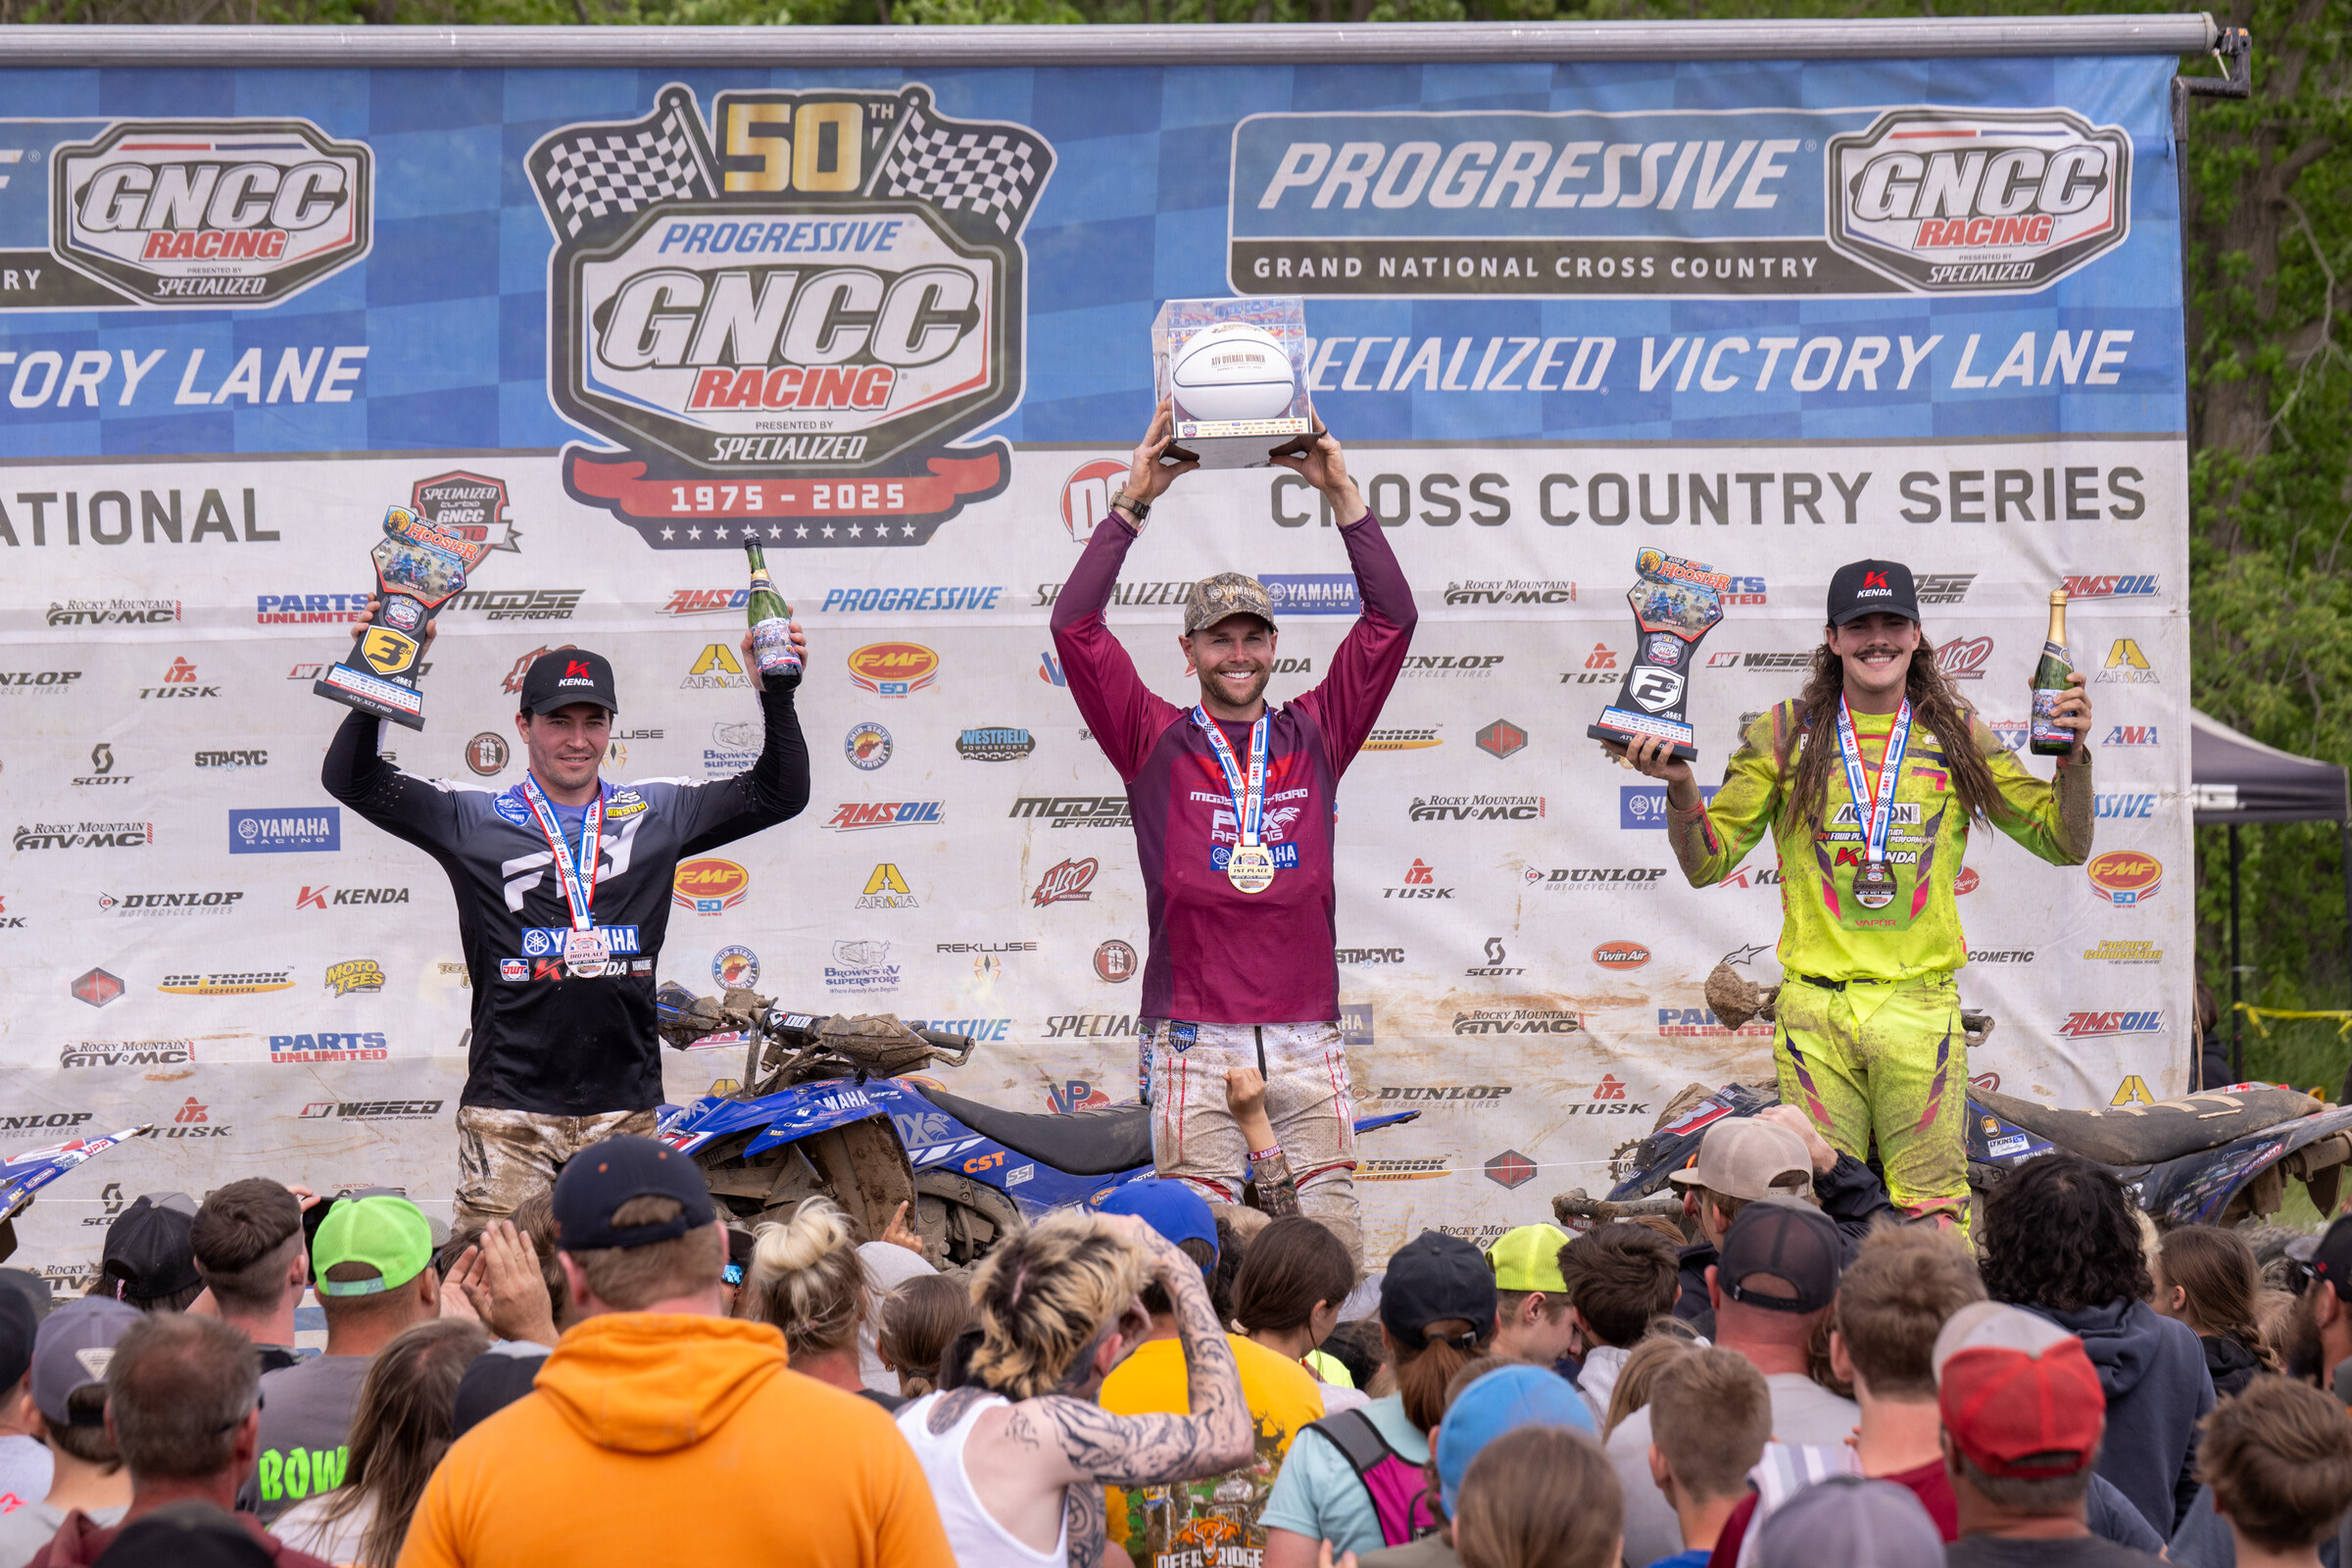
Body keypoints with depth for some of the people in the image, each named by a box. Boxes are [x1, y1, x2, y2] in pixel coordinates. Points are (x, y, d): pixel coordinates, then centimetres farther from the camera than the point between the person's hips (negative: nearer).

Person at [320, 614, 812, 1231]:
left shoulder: (657, 813, 12)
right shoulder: (475, 821, 4)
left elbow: (779, 792, 16)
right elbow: (352, 780, -1)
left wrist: (776, 692, 2)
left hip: (626, 1108, 3)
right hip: (508, 1108, -2)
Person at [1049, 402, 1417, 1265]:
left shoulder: (1313, 734, 16)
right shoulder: (1156, 740, 10)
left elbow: (1392, 618, 12)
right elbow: (1075, 626, 1)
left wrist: (1342, 495, 6)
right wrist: (1132, 504, -1)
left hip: (1307, 1042, 2)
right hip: (1195, 1037, -2)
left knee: (1332, 1239, -5)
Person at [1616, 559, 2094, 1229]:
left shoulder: (1958, 738, 8)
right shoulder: (1784, 736, 7)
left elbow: (2065, 842, 12)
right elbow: (1707, 863, 8)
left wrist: (2073, 755, -5)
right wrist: (1680, 787, -10)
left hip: (1922, 1007, 0)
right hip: (1815, 1007, 0)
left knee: (1933, 1211, -3)